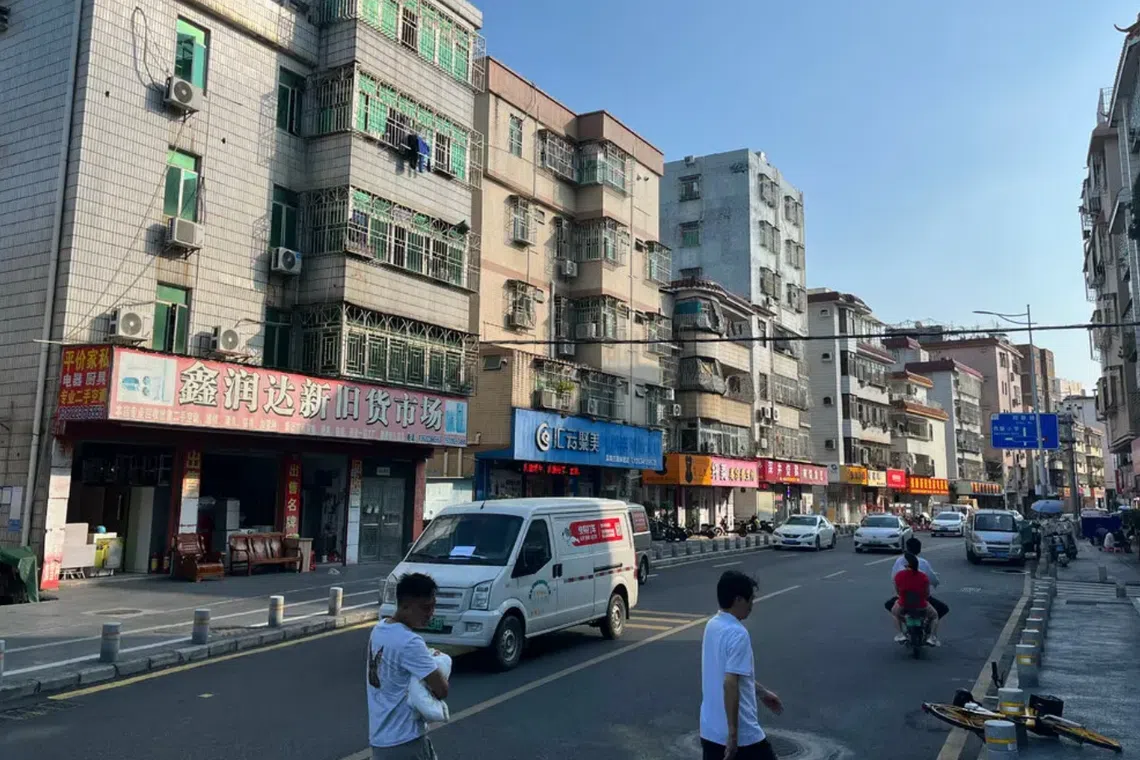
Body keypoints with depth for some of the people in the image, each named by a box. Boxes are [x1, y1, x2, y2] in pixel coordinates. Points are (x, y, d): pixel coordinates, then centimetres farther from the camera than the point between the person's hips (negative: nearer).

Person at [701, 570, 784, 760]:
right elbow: (730, 684, -26)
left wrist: (762, 692, 30)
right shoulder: (737, 633, -21)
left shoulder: (712, 625, 7)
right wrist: (733, 734, -23)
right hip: (742, 734, -8)